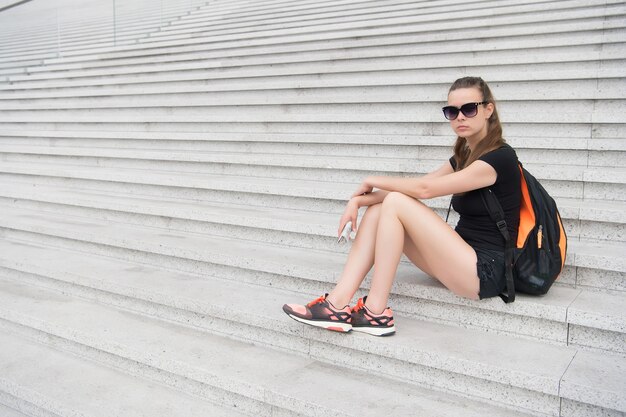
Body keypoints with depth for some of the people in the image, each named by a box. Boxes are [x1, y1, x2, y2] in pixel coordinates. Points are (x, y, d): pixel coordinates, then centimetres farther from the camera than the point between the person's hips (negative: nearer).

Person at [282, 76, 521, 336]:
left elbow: (424, 189, -20)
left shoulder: (500, 157, -14)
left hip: (485, 273, -8)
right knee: (378, 208, -4)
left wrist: (373, 182, -5)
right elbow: (413, 190, 6)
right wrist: (358, 200, -9)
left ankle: (375, 312, -15)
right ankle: (338, 305, -15)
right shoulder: (464, 156, 13)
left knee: (396, 203, -20)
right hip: (462, 260, 9)